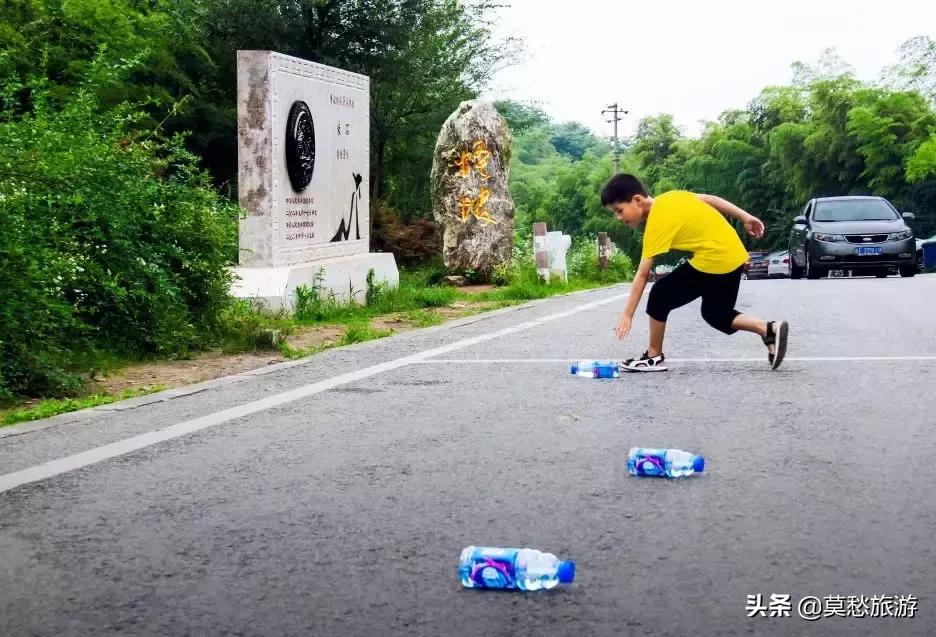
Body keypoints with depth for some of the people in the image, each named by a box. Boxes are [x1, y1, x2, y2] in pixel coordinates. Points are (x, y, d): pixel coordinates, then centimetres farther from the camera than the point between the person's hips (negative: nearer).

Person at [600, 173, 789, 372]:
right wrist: (745, 218, 20)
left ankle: (654, 357, 9)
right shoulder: (668, 198, 6)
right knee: (716, 314, 20)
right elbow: (709, 199, 14)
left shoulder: (658, 222, -17)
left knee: (660, 294, 0)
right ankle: (770, 329, 6)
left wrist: (627, 315, -15)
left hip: (713, 261, -9)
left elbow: (642, 275, -17)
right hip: (735, 255, 9)